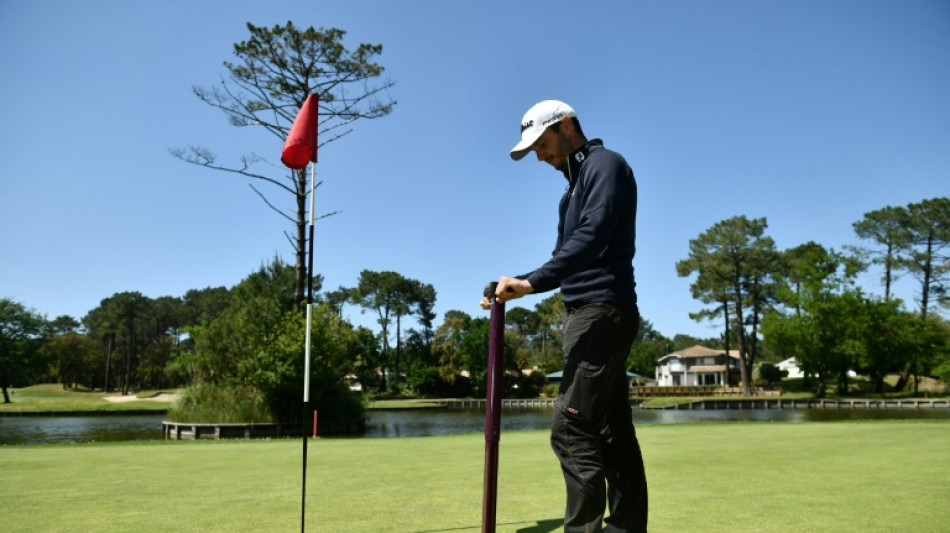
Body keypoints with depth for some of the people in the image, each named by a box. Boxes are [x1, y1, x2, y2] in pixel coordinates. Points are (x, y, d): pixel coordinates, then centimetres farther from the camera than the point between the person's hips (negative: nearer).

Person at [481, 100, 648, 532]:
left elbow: (592, 239, -19)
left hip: (601, 311, -10)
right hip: (593, 315, 10)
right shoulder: (576, 184, 25)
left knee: (572, 430, -14)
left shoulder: (605, 164, -4)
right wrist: (516, 288, 9)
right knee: (613, 431, 8)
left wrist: (532, 282, -21)